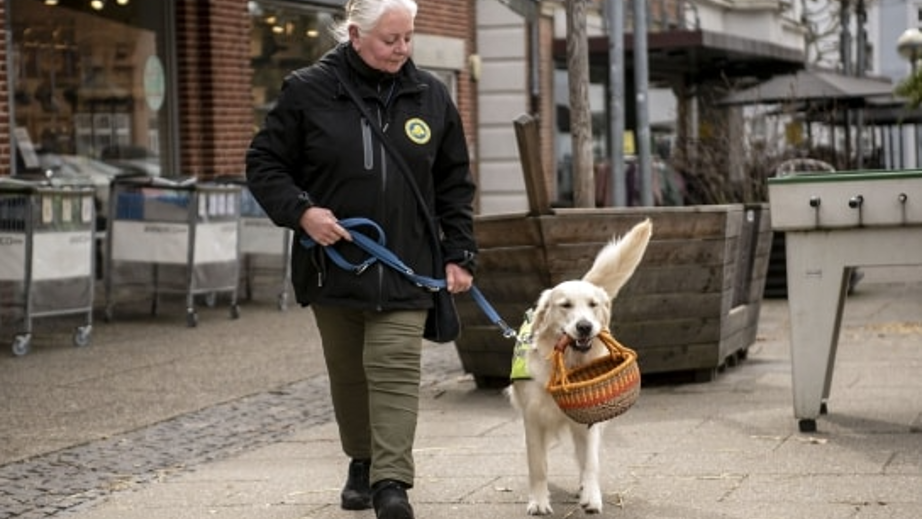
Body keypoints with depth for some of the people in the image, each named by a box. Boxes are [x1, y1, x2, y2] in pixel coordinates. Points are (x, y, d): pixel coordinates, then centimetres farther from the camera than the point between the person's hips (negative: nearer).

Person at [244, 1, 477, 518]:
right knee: (349, 374, 12)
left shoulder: (431, 96, 3)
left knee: (395, 370, -10)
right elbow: (264, 164, 1)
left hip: (404, 268, 0)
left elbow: (455, 183, 10)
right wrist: (300, 210, -15)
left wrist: (460, 253, 4)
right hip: (333, 262, 0)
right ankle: (362, 462, 31)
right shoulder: (308, 91, -5)